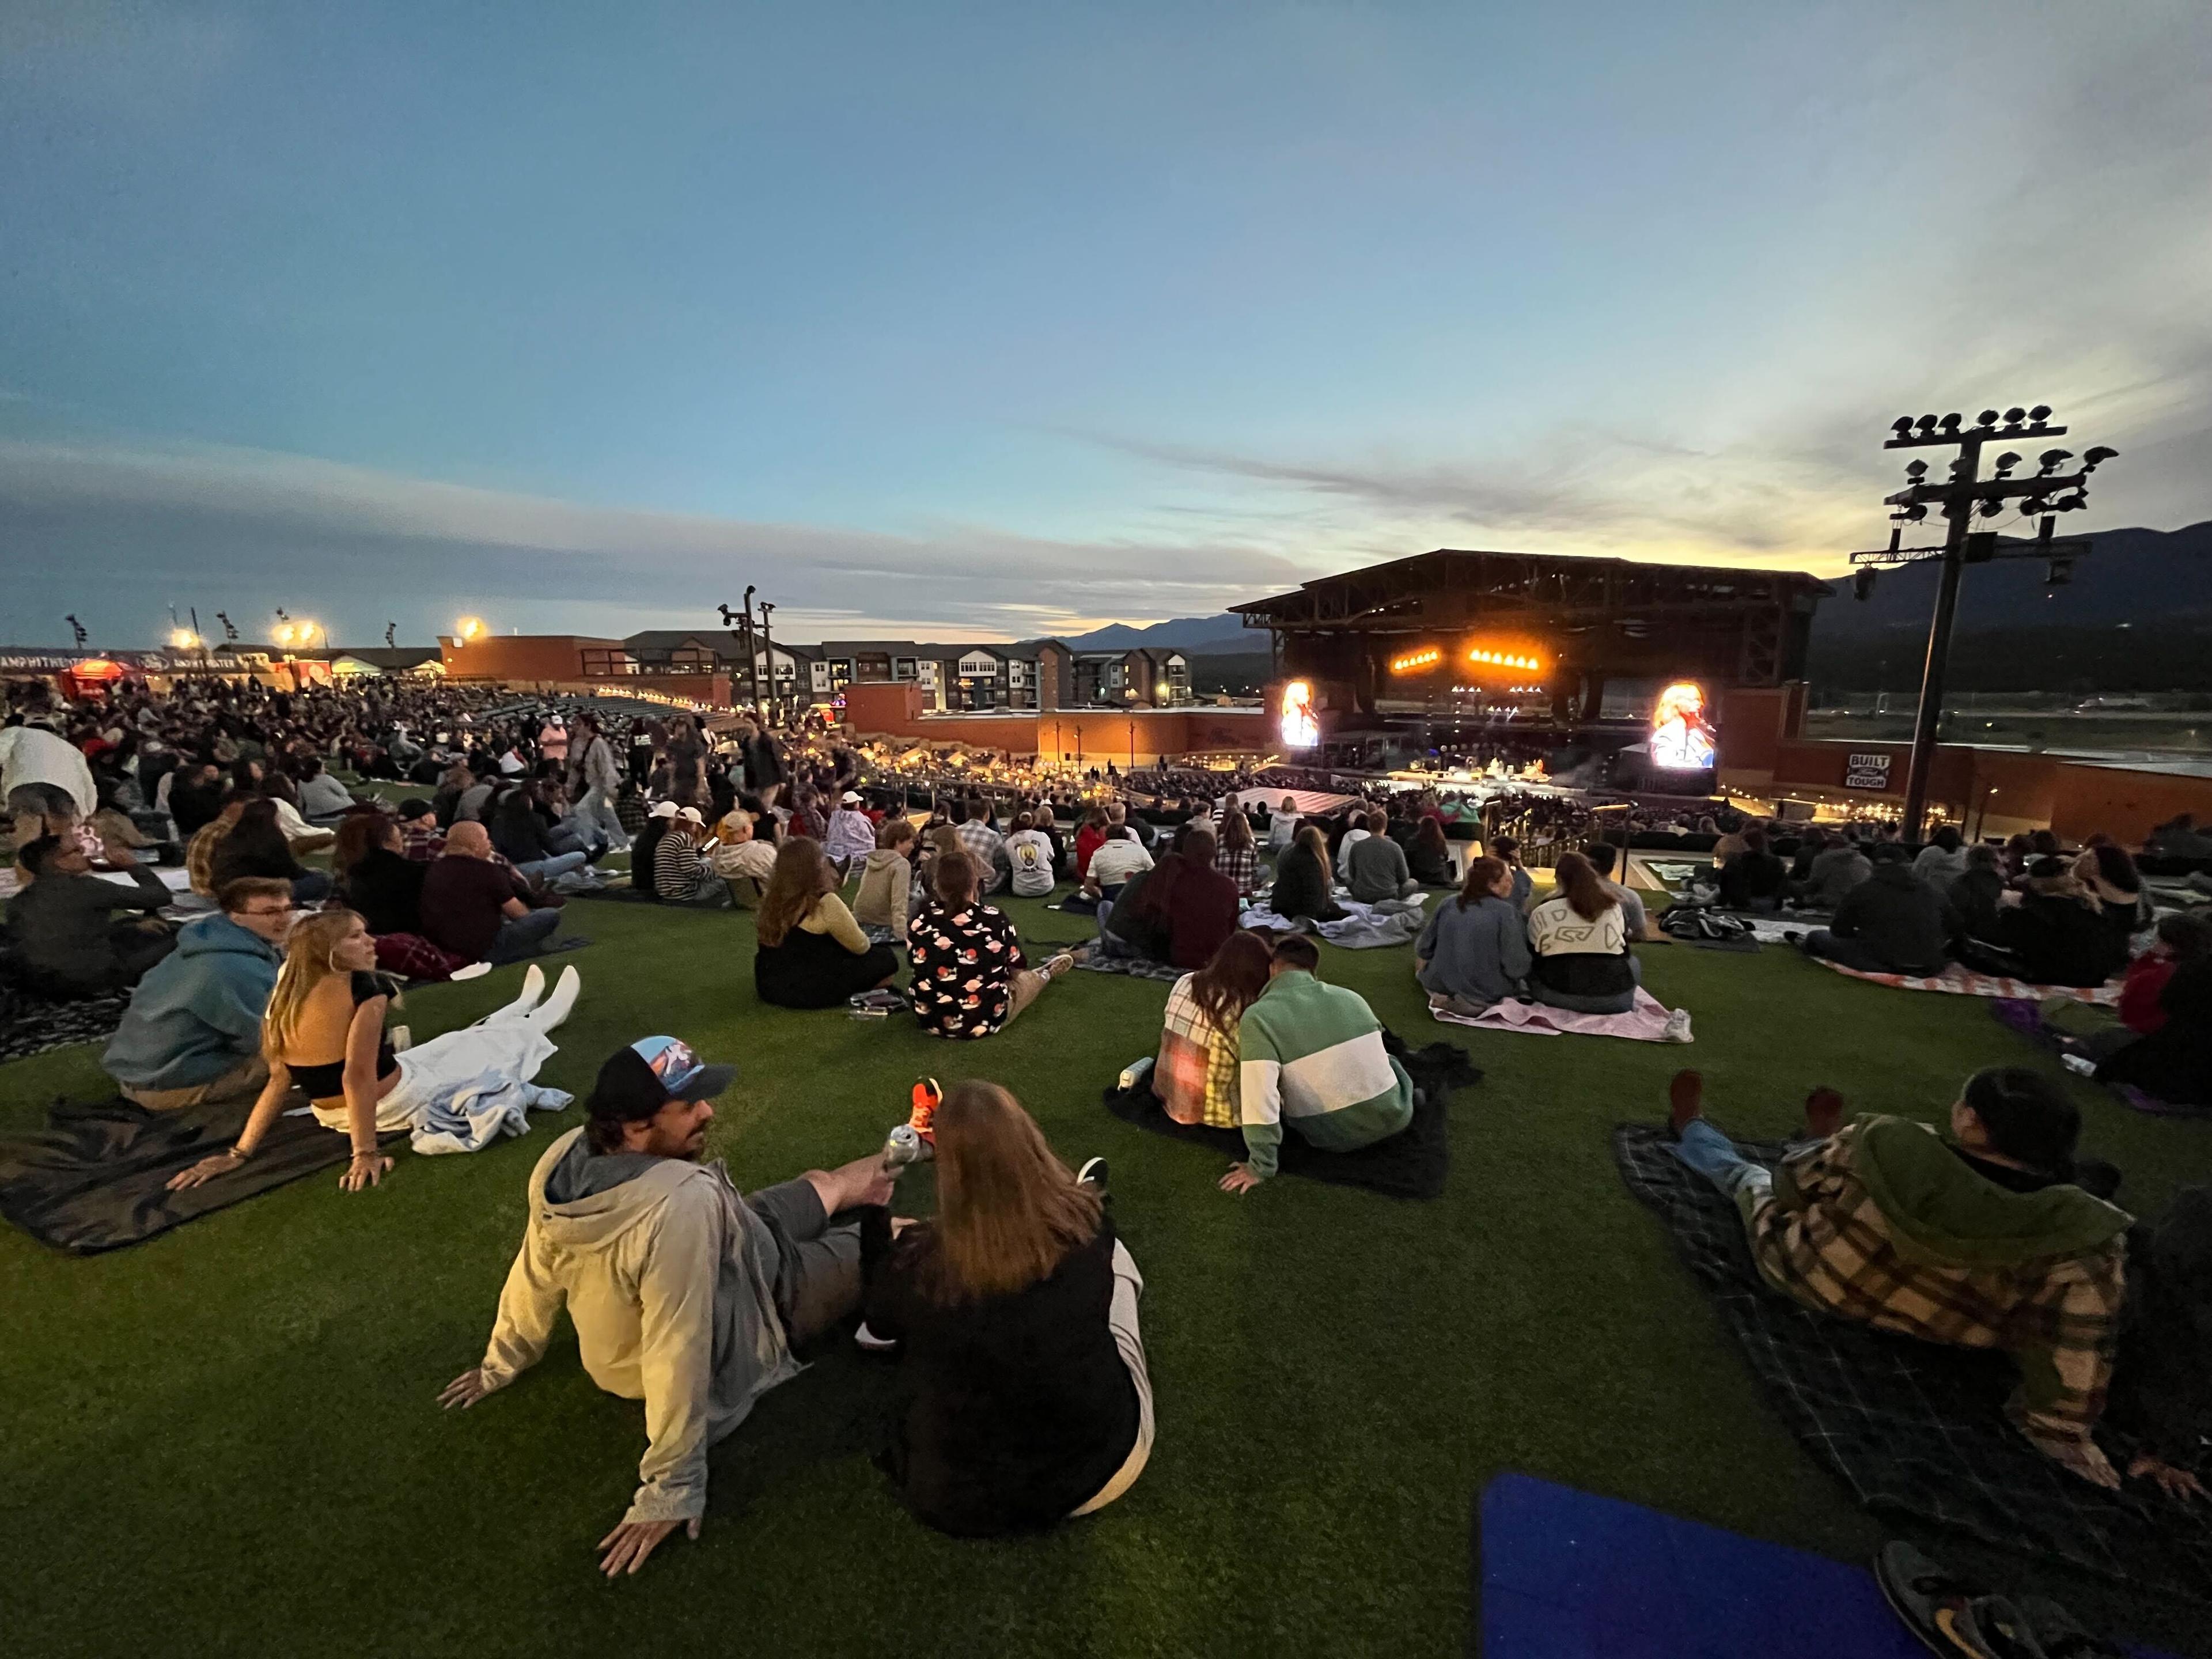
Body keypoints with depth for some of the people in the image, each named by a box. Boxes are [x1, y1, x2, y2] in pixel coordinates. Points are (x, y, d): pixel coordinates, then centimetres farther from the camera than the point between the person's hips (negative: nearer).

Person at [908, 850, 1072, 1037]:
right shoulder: (993, 918, -19)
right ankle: (1045, 975, 61)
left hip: (931, 1018, 4)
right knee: (1026, 978, 27)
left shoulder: (918, 921, -13)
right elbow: (1018, 963, -1)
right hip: (985, 1019, -3)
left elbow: (920, 966, 6)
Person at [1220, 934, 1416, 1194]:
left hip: (1334, 1139, -2)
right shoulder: (1351, 997, -2)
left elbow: (1260, 1097, -26)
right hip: (1392, 1117, 3)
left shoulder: (1258, 1017, -18)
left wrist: (1260, 1167, -15)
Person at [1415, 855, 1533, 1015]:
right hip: (1486, 995, -4)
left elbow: (1424, 949, 3)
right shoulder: (1505, 912, -16)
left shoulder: (1449, 904, -4)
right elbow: (1517, 968, -18)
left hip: (1441, 986, 4)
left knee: (1419, 941, 29)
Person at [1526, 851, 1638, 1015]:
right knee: (1631, 959, 33)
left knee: (1530, 965, 28)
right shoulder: (1614, 907, 5)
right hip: (1616, 997, 3)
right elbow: (1624, 952, 19)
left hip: (1559, 996, -3)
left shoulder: (1543, 913, -2)